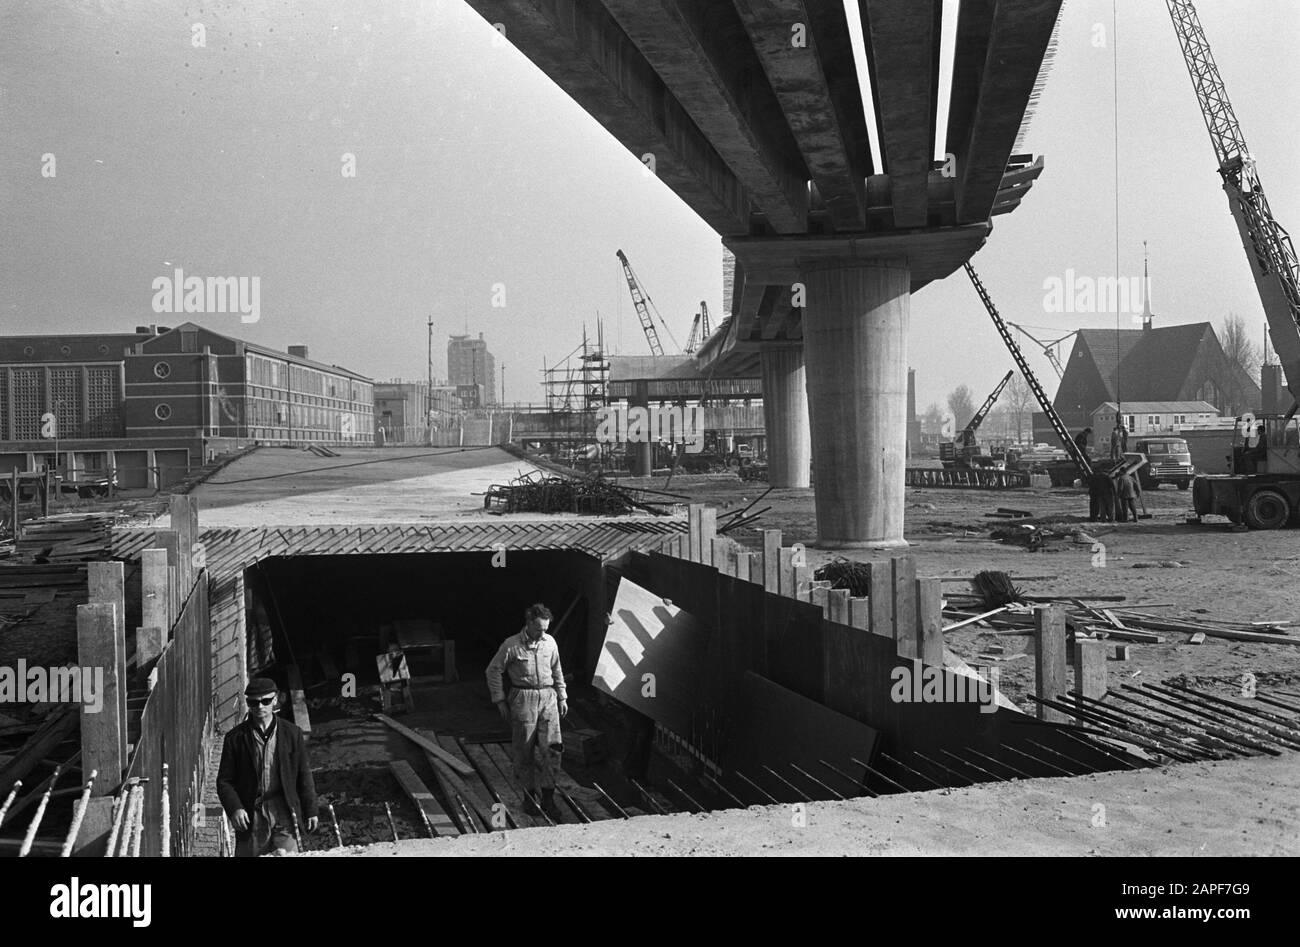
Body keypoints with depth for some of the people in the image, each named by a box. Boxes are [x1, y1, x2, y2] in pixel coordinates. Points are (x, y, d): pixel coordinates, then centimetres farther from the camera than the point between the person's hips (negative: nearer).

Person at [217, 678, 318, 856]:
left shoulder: (292, 733, 6)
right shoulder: (235, 738, 4)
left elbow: (304, 775, 11)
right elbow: (224, 781, 4)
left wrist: (310, 810, 10)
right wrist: (234, 808, -11)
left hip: (284, 816, 0)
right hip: (251, 818, 0)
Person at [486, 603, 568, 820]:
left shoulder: (550, 642, 7)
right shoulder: (511, 645, -7)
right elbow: (493, 671, 1)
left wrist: (562, 697, 18)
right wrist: (500, 700, -1)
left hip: (548, 697, 3)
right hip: (523, 699, -3)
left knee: (551, 747, -4)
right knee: (525, 749, 2)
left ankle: (548, 797, 1)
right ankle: (529, 795, 15)